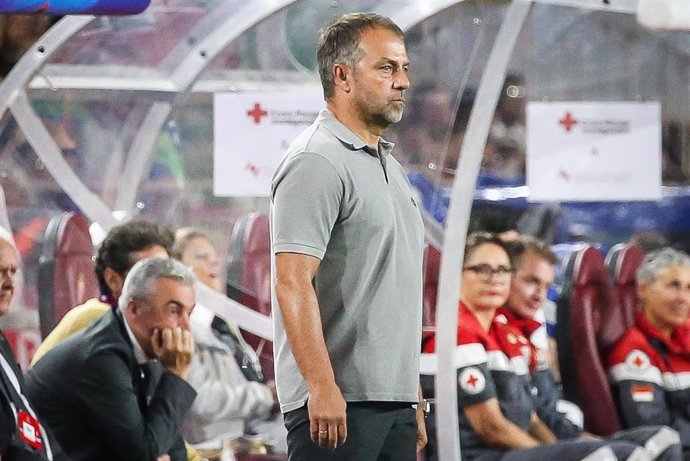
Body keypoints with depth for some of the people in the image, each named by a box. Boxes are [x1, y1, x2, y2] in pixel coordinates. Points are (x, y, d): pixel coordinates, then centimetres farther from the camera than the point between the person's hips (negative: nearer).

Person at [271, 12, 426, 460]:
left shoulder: (389, 166, 20)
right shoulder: (317, 162, -10)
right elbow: (292, 283, -18)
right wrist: (322, 387, -24)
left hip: (394, 402, 9)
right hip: (338, 405, -9)